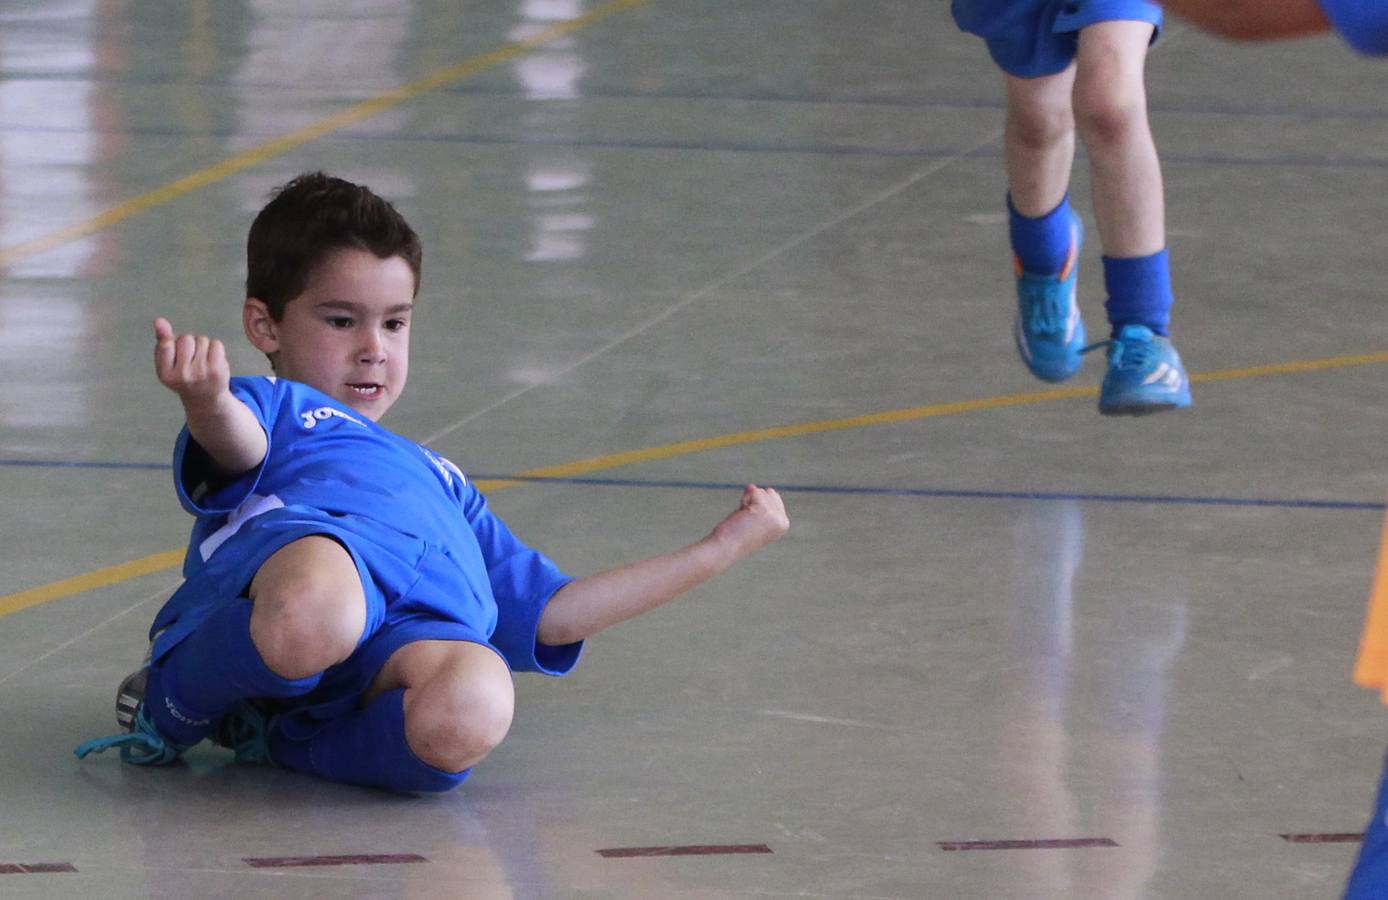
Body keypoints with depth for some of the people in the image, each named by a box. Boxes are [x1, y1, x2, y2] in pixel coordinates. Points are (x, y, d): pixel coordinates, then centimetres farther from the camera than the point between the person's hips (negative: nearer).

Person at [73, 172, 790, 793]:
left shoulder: (438, 483, 49)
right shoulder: (273, 410, 32)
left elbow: (551, 613, 43)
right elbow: (238, 445, 5)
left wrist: (721, 548, 46)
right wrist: (206, 399, -23)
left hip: (426, 620, 3)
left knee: (469, 715, -38)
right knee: (315, 617, -45)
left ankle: (273, 736, -14)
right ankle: (175, 709, -11)